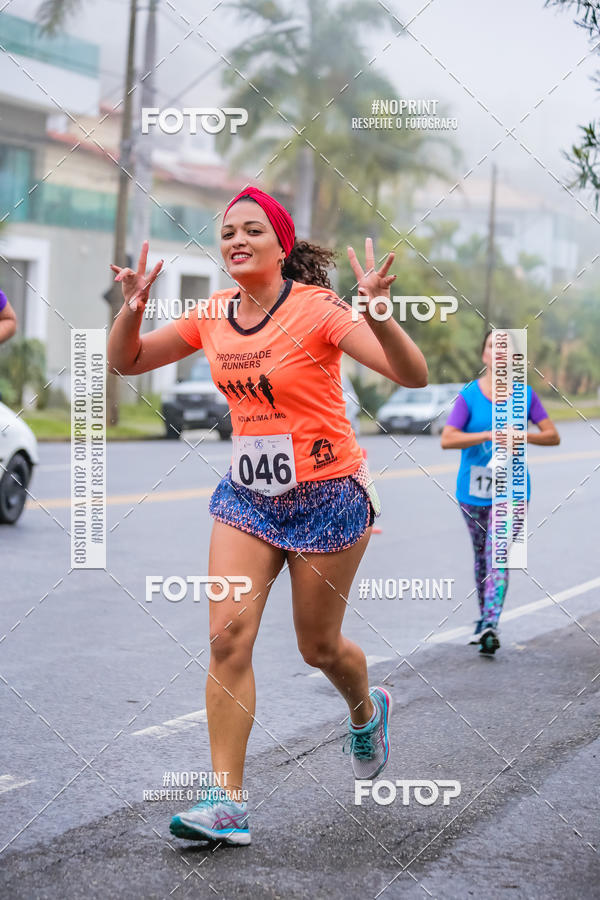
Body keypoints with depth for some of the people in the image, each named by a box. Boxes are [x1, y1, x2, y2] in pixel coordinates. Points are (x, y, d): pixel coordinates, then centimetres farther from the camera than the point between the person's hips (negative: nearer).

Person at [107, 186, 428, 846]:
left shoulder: (316, 309, -16)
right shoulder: (213, 315, 1)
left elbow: (413, 375, -23)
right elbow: (124, 363, 10)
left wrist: (377, 316, -41)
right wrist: (133, 309, -11)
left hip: (327, 497, -4)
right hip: (246, 495, 4)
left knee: (319, 647, 10)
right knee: (228, 635, -11)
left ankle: (366, 714, 46)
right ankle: (226, 803, -7)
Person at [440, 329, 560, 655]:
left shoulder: (525, 394, 2)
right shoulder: (468, 396, -4)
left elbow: (553, 436, 3)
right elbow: (447, 439, -15)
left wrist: (522, 436, -15)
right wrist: (489, 435, -25)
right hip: (473, 491, 0)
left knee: (498, 556, -13)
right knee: (482, 555, 13)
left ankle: (490, 625, -20)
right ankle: (484, 618, 30)